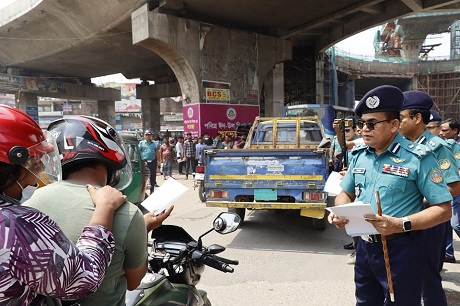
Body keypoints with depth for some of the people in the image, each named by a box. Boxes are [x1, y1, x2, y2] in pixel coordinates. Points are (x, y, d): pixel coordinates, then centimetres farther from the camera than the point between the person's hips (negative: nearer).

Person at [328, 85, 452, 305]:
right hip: (365, 246, 6)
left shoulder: (418, 158, -13)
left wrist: (401, 225, -27)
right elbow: (346, 193, 13)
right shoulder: (359, 155, 4)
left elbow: (443, 209, -14)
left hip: (401, 250, -5)